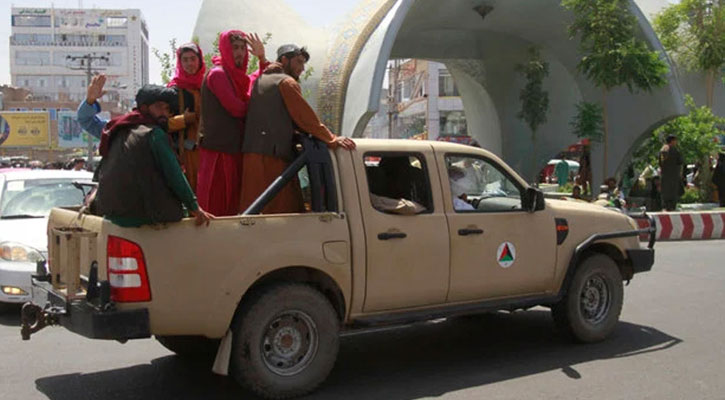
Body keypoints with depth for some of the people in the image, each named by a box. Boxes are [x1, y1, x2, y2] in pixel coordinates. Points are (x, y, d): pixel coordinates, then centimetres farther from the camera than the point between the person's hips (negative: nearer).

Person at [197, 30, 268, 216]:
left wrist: (262, 58, 6)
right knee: (215, 204, -6)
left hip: (233, 148, 9)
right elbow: (236, 109, -15)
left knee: (232, 202, 11)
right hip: (218, 150, -9)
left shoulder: (237, 75, 18)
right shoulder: (217, 74, -9)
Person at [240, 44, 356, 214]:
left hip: (252, 154, 9)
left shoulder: (260, 80, 23)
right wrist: (332, 139, -10)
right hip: (273, 155, -8)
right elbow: (304, 117, -10)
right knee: (286, 210, -9)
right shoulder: (287, 82, -3)